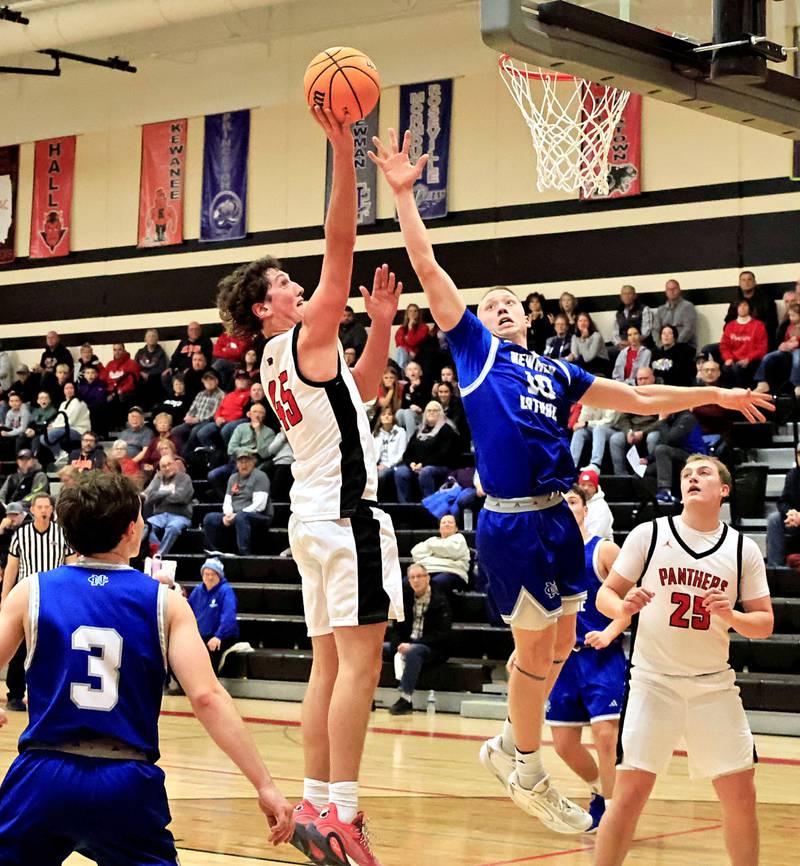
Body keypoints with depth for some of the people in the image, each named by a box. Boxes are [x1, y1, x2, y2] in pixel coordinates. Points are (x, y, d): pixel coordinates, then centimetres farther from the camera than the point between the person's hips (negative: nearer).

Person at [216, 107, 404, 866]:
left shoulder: (278, 362, 17)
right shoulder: (305, 339, -7)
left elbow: (361, 391, 29)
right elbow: (339, 250, -17)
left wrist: (381, 323, 17)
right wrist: (343, 155, -20)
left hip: (315, 514, 9)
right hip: (344, 512, -9)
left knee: (329, 664, 9)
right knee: (359, 661, -12)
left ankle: (315, 804, 8)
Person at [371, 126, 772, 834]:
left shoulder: (557, 371, 18)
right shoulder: (474, 347, 6)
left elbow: (639, 398, 23)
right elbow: (428, 269, 0)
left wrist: (718, 395, 22)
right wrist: (404, 193, -5)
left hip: (558, 516, 6)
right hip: (511, 522, -6)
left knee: (562, 641, 12)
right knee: (536, 645, 0)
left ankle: (517, 744, 32)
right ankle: (530, 776, 17)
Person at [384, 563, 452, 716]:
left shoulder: (440, 601, -8)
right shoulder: (406, 597, 10)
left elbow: (441, 635, -15)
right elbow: (398, 628, 12)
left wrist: (411, 645, -22)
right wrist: (398, 645, -11)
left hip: (433, 650, -7)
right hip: (407, 644, 7)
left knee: (412, 652, -38)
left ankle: (406, 700, -41)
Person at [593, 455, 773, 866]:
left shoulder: (744, 550, 4)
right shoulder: (649, 535, -1)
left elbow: (764, 624, 6)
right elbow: (605, 595, 3)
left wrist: (730, 615, -15)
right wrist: (623, 607, -20)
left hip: (714, 685, 2)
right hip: (653, 681, -2)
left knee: (741, 795, 3)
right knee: (630, 793, -8)